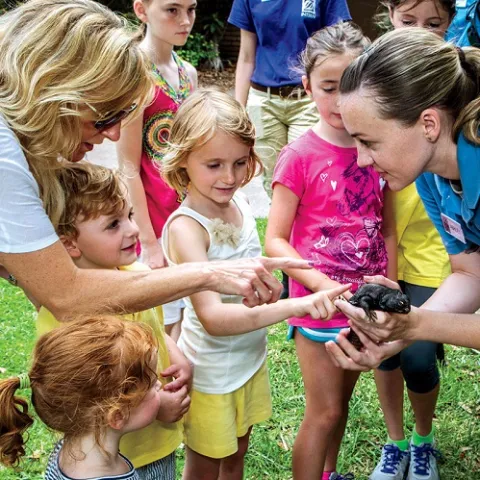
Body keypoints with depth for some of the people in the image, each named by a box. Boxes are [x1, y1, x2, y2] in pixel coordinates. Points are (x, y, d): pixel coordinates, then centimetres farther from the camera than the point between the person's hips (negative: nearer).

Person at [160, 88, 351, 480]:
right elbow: (212, 317, -36)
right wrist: (293, 307, -44)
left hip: (251, 357, 6)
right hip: (211, 372, -6)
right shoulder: (186, 227, -26)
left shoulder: (238, 202, -5)